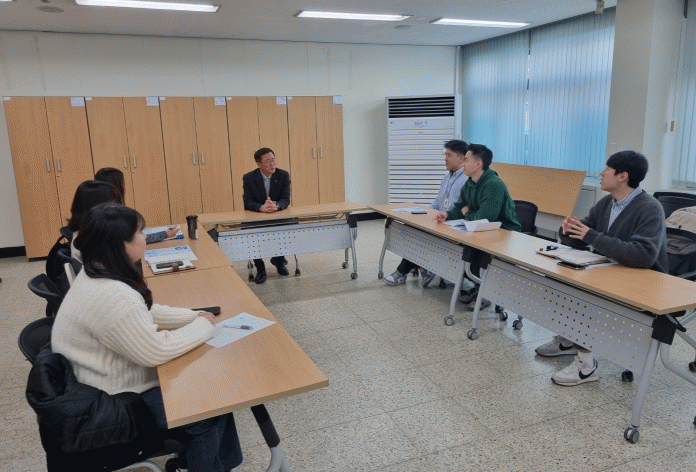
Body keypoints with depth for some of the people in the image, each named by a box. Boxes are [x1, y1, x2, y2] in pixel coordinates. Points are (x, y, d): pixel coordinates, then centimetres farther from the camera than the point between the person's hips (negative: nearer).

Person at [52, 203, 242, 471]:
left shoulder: (98, 273, -1)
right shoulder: (110, 296, -33)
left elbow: (147, 313, 10)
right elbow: (156, 352, -28)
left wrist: (195, 317, -2)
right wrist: (203, 326, -14)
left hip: (115, 378, 9)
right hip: (114, 401, -9)